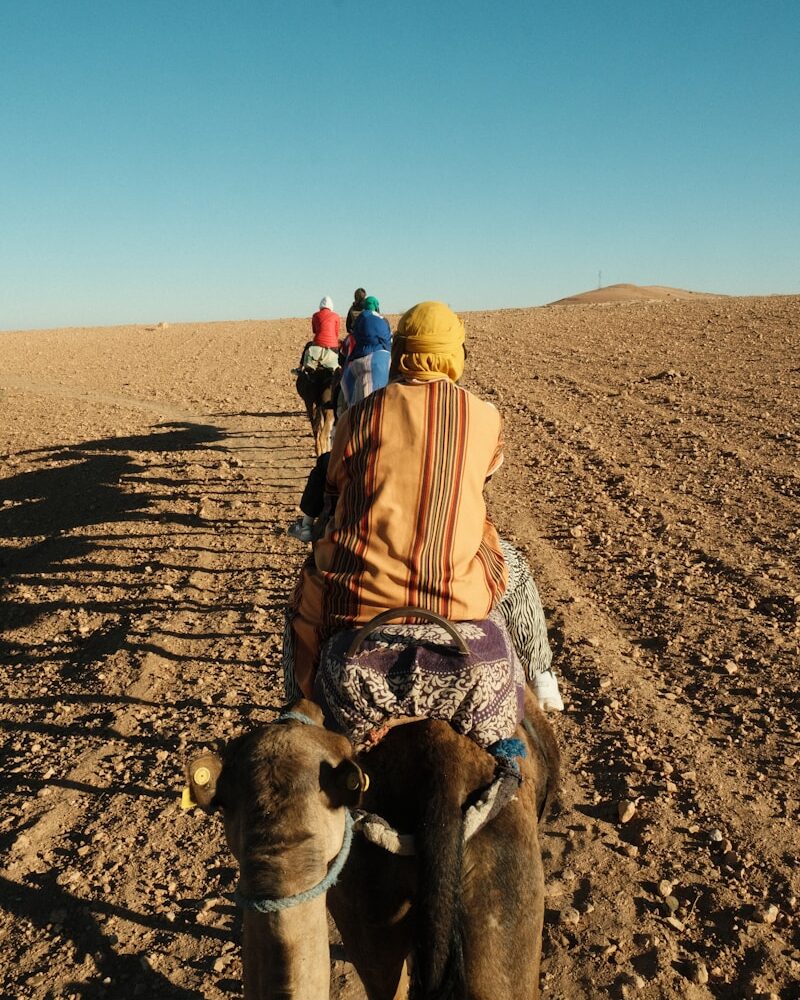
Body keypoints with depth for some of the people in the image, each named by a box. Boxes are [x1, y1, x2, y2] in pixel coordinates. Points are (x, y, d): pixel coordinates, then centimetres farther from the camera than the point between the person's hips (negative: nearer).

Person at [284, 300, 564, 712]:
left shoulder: (360, 414, -3)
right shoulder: (484, 416, 0)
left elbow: (334, 494, 8)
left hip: (359, 593, 0)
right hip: (455, 596, 1)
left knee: (305, 601, 33)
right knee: (514, 569, 32)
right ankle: (542, 682, 46)